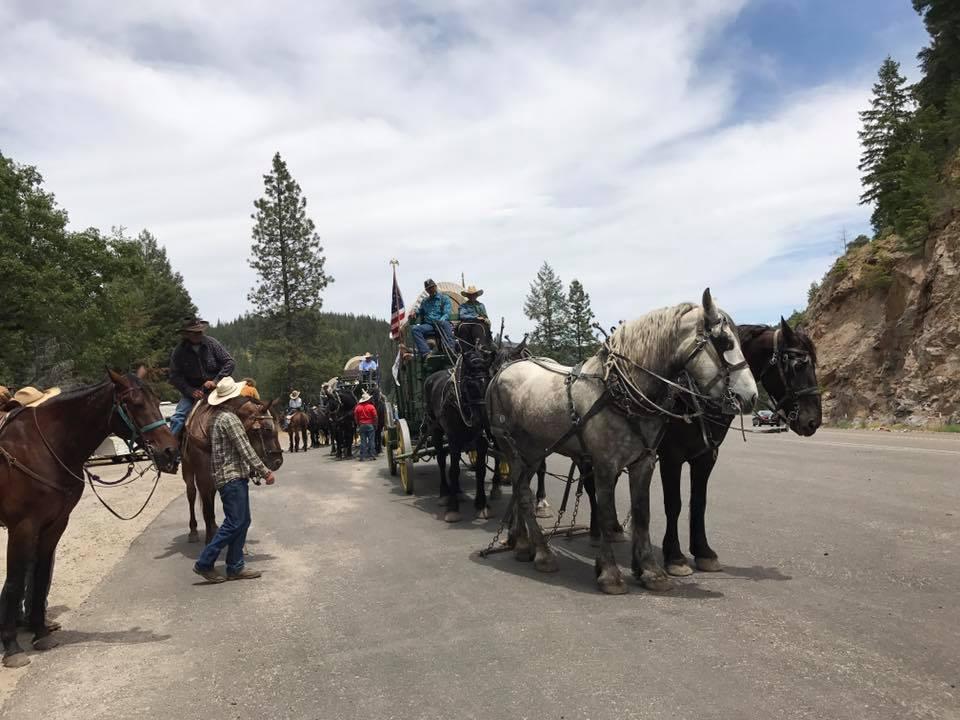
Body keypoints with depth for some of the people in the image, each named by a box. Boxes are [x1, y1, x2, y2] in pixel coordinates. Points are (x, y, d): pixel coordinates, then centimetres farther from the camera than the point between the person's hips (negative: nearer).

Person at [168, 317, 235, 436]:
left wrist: (216, 381, -15)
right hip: (192, 390, 1)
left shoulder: (211, 343, -4)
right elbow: (175, 377, -4)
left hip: (215, 387, -1)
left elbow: (229, 362, -5)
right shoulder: (178, 352, -3)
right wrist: (190, 391, -18)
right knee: (178, 417, -15)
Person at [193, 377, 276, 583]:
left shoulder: (221, 416, 16)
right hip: (232, 477, -10)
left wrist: (258, 470, 20)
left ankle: (235, 567, 15)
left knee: (243, 521, 11)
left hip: (236, 476, 10)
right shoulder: (229, 418, -16)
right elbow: (245, 450, -18)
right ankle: (204, 563, -1)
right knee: (233, 523, -7)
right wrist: (265, 472, -14)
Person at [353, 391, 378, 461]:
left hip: (362, 425, 2)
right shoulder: (371, 407, -7)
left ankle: (362, 456, 4)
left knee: (363, 441, 5)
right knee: (371, 440, 3)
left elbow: (356, 417, 4)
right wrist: (375, 425, 4)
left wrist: (358, 424, 14)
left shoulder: (358, 407, 0)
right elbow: (375, 417, -6)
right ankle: (372, 455, 2)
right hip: (370, 425, -2)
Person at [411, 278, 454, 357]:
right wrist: (418, 323, 11)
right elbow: (420, 314, 35)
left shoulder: (444, 298, 10)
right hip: (429, 326, 4)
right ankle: (425, 353, -41)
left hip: (442, 324, -4)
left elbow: (447, 314, -3)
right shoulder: (425, 301, 25)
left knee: (445, 324, -40)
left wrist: (440, 321, -23)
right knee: (414, 329, -26)